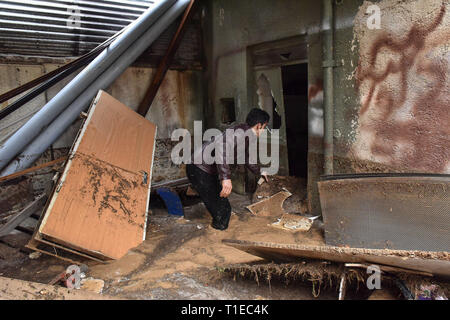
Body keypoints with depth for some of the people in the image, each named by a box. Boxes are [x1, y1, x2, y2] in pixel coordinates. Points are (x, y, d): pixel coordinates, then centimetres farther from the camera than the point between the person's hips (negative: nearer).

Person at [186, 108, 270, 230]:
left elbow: (246, 158, 34)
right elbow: (221, 148, -37)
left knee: (223, 206, 20)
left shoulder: (248, 137, 14)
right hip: (200, 169, -10)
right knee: (223, 210, -5)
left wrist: (259, 172, 49)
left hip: (209, 171, 10)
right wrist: (226, 177, -43)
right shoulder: (241, 131, -20)